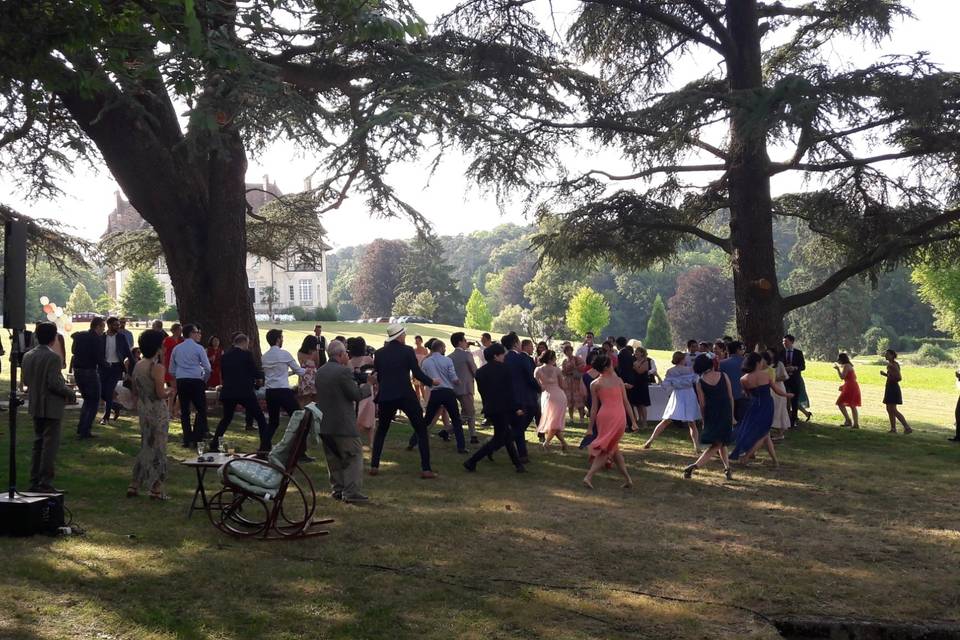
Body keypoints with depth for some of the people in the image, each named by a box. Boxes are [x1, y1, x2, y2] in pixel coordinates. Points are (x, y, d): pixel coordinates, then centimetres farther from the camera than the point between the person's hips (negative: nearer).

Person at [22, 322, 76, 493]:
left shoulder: (27, 356, 5)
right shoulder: (52, 357, -18)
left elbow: (25, 380, 9)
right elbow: (54, 383, -22)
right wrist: (70, 393, -7)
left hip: (35, 406, 8)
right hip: (51, 408, -8)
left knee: (38, 443, 17)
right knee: (50, 445, -1)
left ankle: (34, 481, 21)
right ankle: (45, 483, -1)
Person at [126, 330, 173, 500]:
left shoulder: (137, 365, 6)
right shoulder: (157, 367, -17)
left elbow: (134, 391, 12)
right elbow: (161, 394, -20)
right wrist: (170, 391, -2)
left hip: (142, 408, 7)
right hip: (157, 410, -7)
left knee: (146, 446, 18)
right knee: (158, 447, 2)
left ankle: (134, 485, 19)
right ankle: (156, 489, 8)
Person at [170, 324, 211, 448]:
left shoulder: (176, 348, 10)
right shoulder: (199, 348, -5)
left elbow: (172, 370, 14)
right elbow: (207, 368, -7)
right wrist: (205, 380, 9)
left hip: (181, 382, 5)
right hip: (196, 381, -5)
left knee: (184, 411, 9)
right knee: (201, 410, 3)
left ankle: (187, 439, 11)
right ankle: (196, 438, -3)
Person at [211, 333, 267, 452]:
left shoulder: (225, 356, 7)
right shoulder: (246, 355, -7)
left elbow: (223, 375, 16)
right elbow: (255, 373, -4)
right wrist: (264, 374, 17)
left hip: (228, 392, 5)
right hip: (244, 392, -5)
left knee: (226, 418, 22)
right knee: (260, 418, 5)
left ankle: (214, 444, 15)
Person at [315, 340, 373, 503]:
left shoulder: (320, 372, 8)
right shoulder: (344, 371, -16)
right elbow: (356, 395, -15)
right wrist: (368, 386, 4)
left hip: (324, 424, 8)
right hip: (343, 424, -8)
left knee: (334, 458, 17)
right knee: (354, 456, 0)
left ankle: (337, 490, 20)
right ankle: (351, 492, -5)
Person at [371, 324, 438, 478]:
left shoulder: (379, 353, 4)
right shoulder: (408, 351, -6)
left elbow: (377, 377, 10)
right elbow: (417, 373, -6)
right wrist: (431, 382, 10)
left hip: (386, 397, 3)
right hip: (406, 395, -3)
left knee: (381, 431, 20)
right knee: (421, 430, 6)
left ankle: (374, 466, 15)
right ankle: (426, 469, 0)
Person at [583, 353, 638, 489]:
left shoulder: (594, 384, 4)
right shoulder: (618, 380, 7)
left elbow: (594, 407, 2)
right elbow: (626, 402, 8)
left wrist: (590, 428, 7)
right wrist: (633, 421, 12)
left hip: (604, 416, 0)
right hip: (619, 417, 0)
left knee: (612, 448, 18)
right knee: (612, 447, 10)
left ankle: (627, 478, 13)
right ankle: (589, 476, -3)